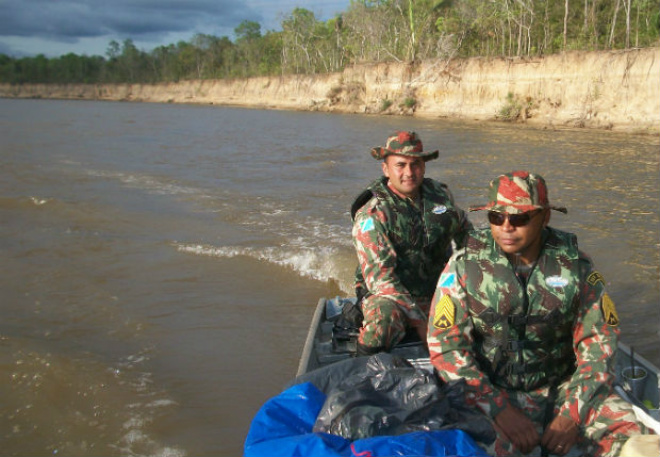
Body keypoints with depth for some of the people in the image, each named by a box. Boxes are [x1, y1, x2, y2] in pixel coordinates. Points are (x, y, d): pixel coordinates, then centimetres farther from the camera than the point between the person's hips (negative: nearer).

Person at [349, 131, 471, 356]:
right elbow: (379, 278, -21)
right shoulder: (371, 215, -15)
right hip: (389, 295, -6)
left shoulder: (440, 195, 3)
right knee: (383, 315, -38)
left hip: (438, 292, 6)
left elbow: (465, 231, 24)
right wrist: (419, 321, -24)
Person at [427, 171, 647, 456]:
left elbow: (598, 343, 0)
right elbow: (445, 345, -11)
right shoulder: (464, 266, -9)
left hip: (561, 387, 3)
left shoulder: (575, 265, -3)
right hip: (492, 391, -2)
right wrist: (500, 410, -19)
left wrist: (572, 414, -12)